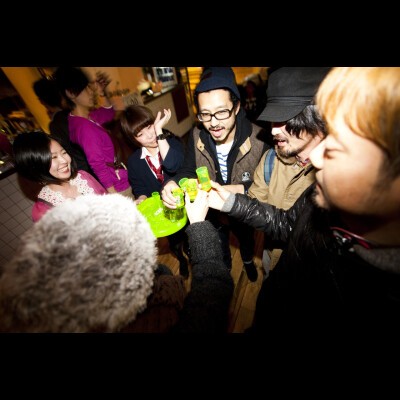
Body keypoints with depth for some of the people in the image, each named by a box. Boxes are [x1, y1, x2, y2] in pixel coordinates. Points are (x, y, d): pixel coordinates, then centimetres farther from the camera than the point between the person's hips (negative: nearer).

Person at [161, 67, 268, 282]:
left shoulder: (257, 138, -29)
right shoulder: (196, 137, -20)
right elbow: (187, 171, -12)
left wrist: (241, 190, -43)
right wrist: (173, 183, -35)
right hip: (212, 211, 2)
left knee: (246, 238, 33)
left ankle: (248, 260, 72)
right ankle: (225, 267, 69)